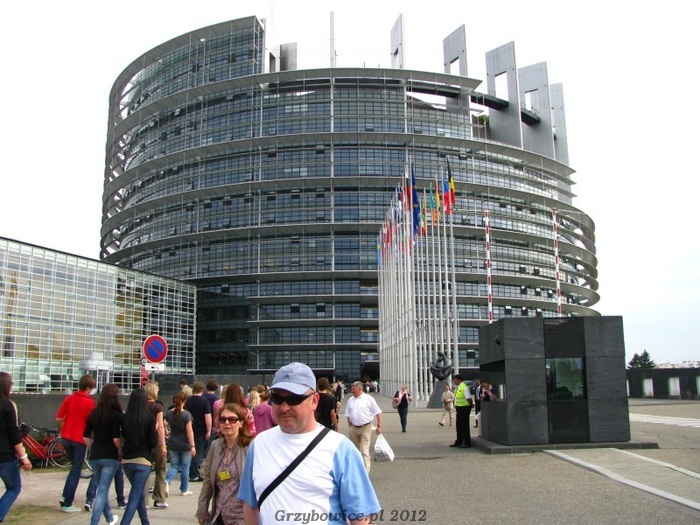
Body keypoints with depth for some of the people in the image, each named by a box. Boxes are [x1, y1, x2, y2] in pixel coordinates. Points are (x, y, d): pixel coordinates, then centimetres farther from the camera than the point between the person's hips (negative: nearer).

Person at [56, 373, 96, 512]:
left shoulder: (69, 398, 2)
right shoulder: (89, 402, -13)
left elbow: (58, 418, 4)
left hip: (66, 437, 6)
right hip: (80, 439, -6)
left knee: (74, 467, 23)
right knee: (76, 471, 4)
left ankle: (64, 496, 13)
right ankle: (67, 504, 5)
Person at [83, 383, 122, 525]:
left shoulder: (93, 413, 5)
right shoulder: (117, 415, -12)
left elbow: (86, 437, 8)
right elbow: (116, 439, -18)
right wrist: (121, 452, -2)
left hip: (94, 457, 6)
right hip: (110, 456, -6)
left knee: (100, 487, 20)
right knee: (103, 490, -2)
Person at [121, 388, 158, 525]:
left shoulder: (125, 417, -4)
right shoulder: (149, 418, -13)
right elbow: (153, 443, -10)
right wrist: (155, 431, 7)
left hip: (126, 460, 5)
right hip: (143, 460, -5)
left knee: (139, 493, 23)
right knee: (135, 496, 1)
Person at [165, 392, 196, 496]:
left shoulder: (169, 413, -1)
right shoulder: (186, 414, -15)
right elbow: (189, 430, -17)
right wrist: (193, 446, -16)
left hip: (173, 445, 4)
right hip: (185, 445, -4)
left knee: (174, 465, 13)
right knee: (185, 467, 9)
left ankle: (167, 481, -14)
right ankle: (184, 490, 16)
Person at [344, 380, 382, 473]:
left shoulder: (368, 399, -5)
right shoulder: (350, 400, 7)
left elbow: (378, 413, -3)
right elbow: (348, 415, 15)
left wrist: (379, 426, -6)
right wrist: (350, 427, 9)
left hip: (365, 428, -5)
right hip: (354, 428, 5)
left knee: (364, 451, -11)